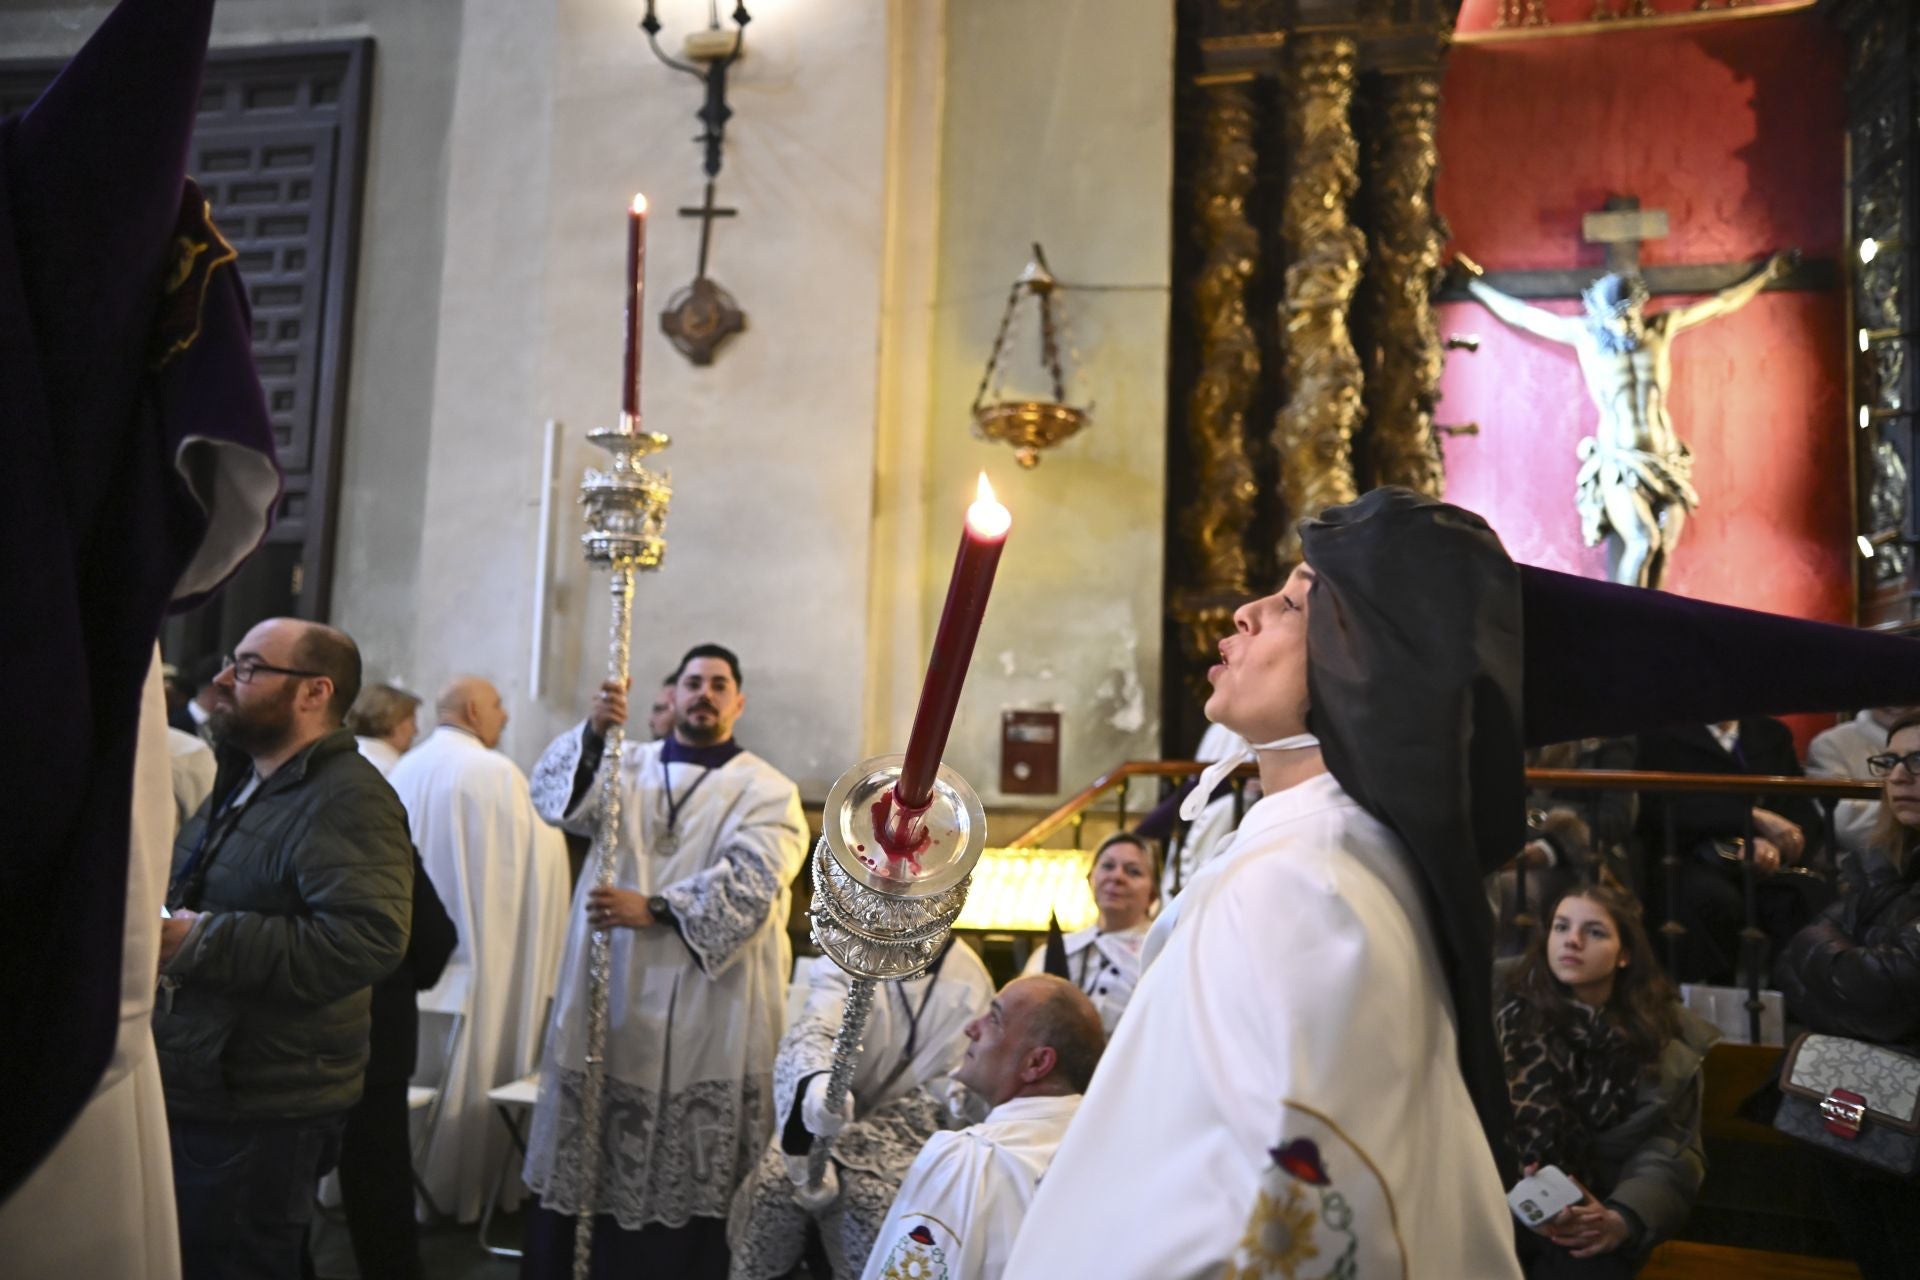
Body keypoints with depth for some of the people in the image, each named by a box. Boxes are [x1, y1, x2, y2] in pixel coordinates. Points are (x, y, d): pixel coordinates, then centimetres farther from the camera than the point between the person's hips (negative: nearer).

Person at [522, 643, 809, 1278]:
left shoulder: (767, 790, 3)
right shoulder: (626, 764, 12)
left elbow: (753, 881, -13)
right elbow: (553, 797, -7)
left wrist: (655, 909, -23)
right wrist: (592, 733, -25)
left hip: (706, 1015, -2)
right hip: (611, 999, 2)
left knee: (688, 1170, 1)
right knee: (587, 1155, 5)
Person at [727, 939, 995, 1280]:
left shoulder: (968, 983, -10)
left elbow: (940, 1094, -9)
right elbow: (812, 1031, -24)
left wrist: (842, 1147, -16)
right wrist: (816, 1082, -47)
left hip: (905, 1129, -1)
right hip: (839, 1112, 2)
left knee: (871, 1199, -20)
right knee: (772, 1183, -12)